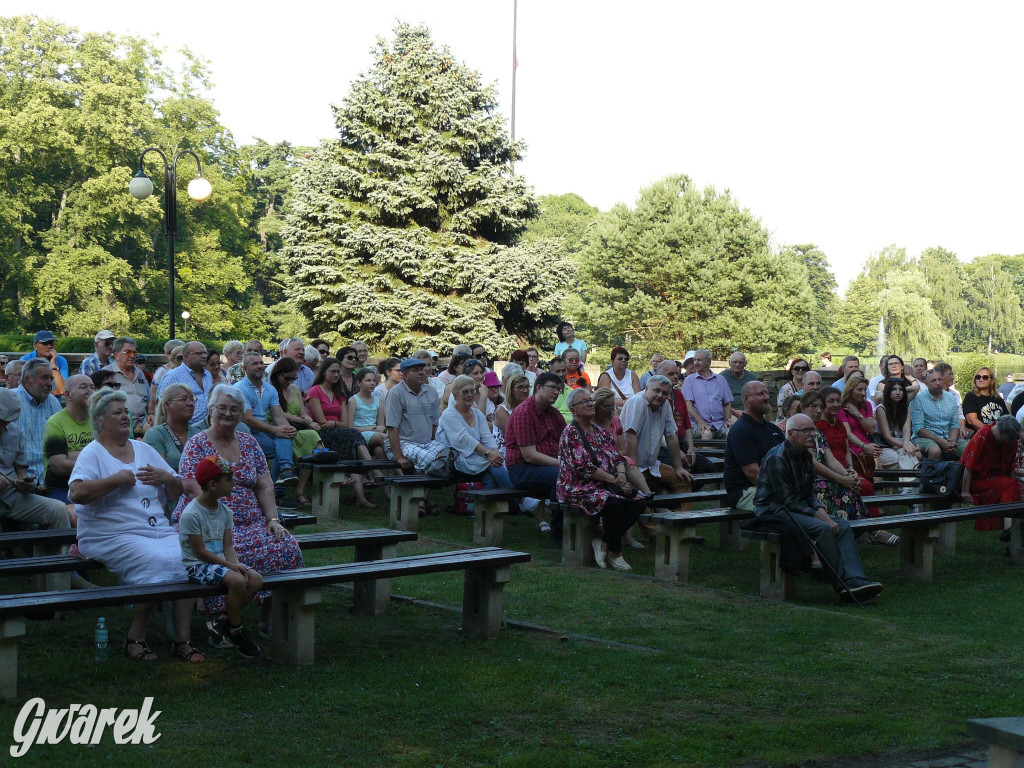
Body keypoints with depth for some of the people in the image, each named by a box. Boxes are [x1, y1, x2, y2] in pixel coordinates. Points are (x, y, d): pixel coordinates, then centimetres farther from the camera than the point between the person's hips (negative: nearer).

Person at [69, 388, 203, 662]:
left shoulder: (144, 449, 20)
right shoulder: (93, 453, 3)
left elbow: (176, 493, 22)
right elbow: (77, 493, -16)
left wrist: (167, 478, 0)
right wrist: (117, 479, -12)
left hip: (160, 530, 6)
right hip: (112, 535, -6)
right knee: (158, 562, -31)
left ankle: (183, 639, -19)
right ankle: (135, 638, -14)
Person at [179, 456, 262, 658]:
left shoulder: (224, 511, 7)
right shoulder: (190, 514, -17)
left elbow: (228, 546, 5)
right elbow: (200, 551, -16)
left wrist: (237, 564, -15)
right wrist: (230, 565, -19)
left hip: (220, 561, 8)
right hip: (197, 565, -8)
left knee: (256, 580, -14)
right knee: (237, 581, -29)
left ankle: (222, 623, -1)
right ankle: (237, 633, -11)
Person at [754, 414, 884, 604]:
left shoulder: (806, 456, 12)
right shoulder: (776, 457, -16)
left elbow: (809, 495, 16)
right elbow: (788, 500, -19)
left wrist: (823, 513, -4)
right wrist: (820, 517, -19)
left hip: (801, 509, 9)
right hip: (774, 511, -9)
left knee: (843, 525, -11)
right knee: (824, 528, -29)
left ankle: (854, 580, -25)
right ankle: (842, 585, -23)